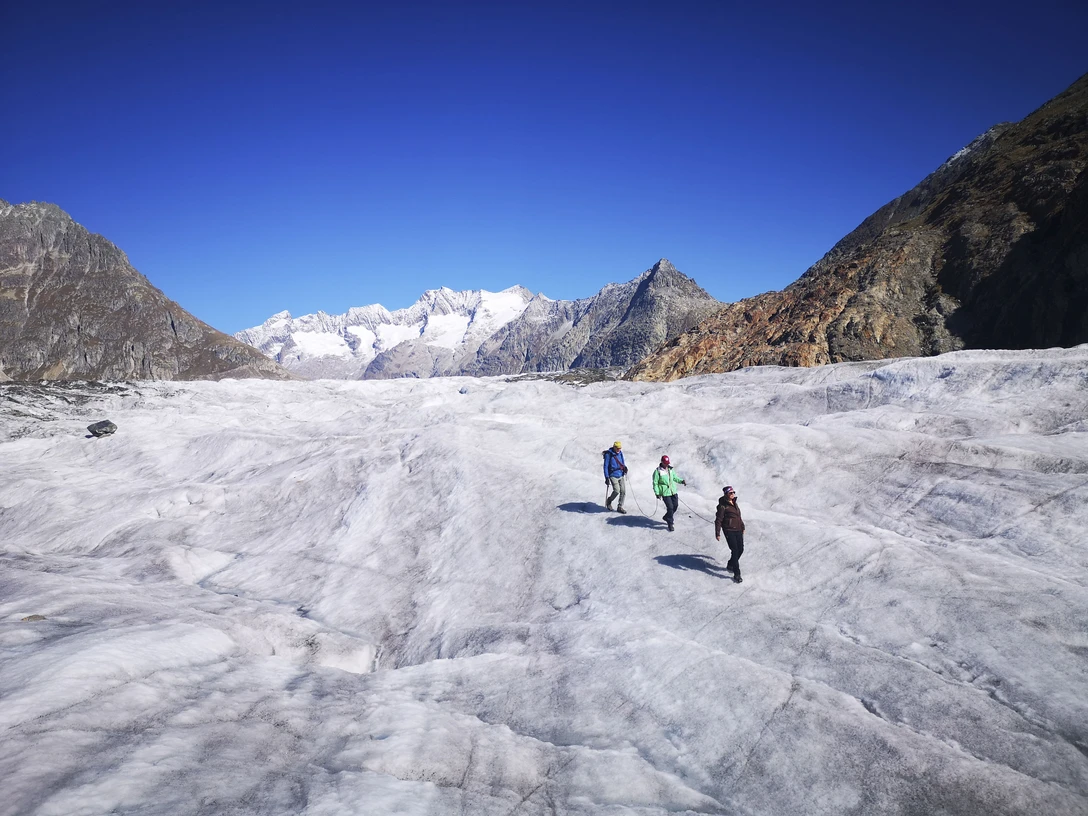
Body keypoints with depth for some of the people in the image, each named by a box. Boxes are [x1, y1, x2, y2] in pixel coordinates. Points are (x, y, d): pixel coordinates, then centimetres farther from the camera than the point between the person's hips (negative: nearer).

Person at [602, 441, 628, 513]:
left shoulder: (620, 453, 7)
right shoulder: (608, 454, -9)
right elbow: (606, 466, -8)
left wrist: (624, 468, -3)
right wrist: (607, 477, -13)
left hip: (621, 475, 6)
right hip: (613, 475, -6)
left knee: (623, 491, -2)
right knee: (617, 490, -17)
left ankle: (620, 507, 11)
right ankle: (609, 501, 12)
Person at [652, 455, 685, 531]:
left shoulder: (670, 469, 6)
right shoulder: (658, 471, -11)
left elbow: (675, 477, 18)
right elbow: (655, 483, -9)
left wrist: (681, 481, 0)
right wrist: (657, 493, -14)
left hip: (673, 491, 6)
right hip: (665, 493, -6)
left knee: (675, 505, 10)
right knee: (670, 507, -10)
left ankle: (666, 517, 35)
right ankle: (670, 524, 6)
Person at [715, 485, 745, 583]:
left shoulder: (734, 503, 11)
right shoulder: (722, 506, -13)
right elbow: (718, 520, -12)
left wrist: (742, 527, 28)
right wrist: (717, 533, -14)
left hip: (738, 530, 8)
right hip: (729, 531, -8)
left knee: (741, 550, 11)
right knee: (735, 551, -10)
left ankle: (730, 565, 35)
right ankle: (736, 574, -4)